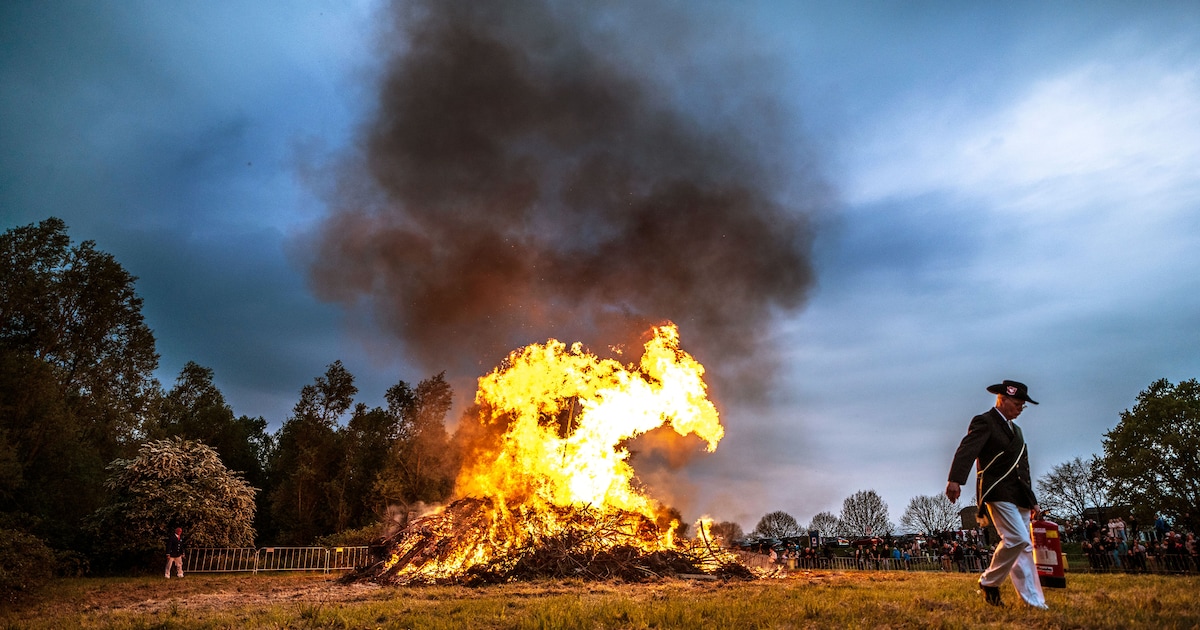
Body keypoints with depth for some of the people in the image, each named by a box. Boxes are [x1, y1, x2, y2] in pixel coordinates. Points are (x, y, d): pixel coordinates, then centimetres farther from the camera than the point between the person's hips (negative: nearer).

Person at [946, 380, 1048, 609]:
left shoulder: (1015, 429, 22)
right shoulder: (984, 422, -6)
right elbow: (966, 450, -23)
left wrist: (1031, 499, 22)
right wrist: (955, 479, -39)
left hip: (1019, 495, 8)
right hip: (998, 493, -8)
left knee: (1024, 547, 7)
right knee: (1017, 538, -19)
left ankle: (1034, 603, 10)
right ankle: (989, 582, -2)